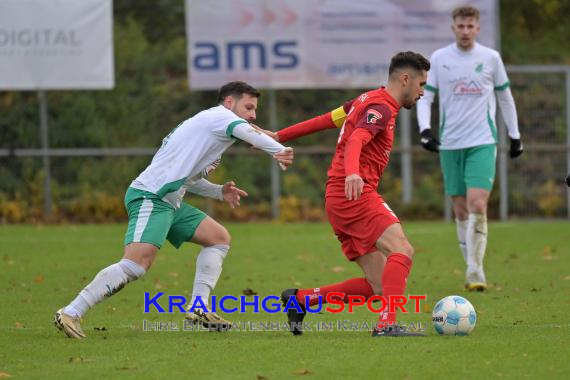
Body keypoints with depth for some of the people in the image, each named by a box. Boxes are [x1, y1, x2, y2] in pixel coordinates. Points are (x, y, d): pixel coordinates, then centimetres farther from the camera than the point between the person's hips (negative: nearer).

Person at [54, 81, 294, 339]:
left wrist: (219, 192, 17)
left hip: (170, 202, 11)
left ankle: (198, 307, 7)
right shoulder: (217, 116, -4)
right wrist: (280, 151, -36)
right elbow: (247, 132, -26)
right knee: (137, 264, -24)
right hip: (150, 198, -11)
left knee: (219, 238, 14)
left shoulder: (208, 124, 24)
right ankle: (71, 313, -24)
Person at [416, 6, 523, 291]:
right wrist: (425, 129, -12)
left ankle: (475, 269, -13)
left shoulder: (490, 58, 3)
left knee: (477, 204, -17)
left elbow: (505, 97, 13)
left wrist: (515, 135, 15)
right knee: (461, 210, 5)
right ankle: (472, 269, 15)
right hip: (450, 144, 2)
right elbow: (424, 97, 4)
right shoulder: (439, 59, 3)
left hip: (482, 142, -2)